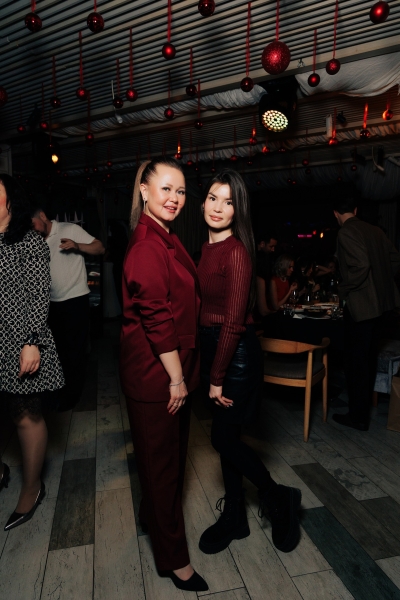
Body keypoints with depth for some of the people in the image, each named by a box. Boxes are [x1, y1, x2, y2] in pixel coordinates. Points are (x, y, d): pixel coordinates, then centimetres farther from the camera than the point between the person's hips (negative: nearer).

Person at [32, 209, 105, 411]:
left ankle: (73, 392, 13)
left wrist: (77, 246, -26)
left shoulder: (70, 230, -5)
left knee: (74, 347, 2)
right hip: (53, 302, 6)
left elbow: (100, 248, -10)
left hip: (75, 299, -6)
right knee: (57, 346, 15)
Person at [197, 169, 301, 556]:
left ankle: (279, 499, 30)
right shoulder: (208, 247, 7)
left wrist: (217, 377, -14)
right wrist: (207, 367, 10)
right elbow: (206, 306, 8)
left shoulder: (237, 251, -17)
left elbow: (234, 321, -19)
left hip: (236, 353, -8)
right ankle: (234, 518, 37)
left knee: (224, 437, 4)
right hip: (211, 346, 8)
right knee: (225, 436, 17)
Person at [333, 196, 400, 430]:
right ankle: (365, 404, 36)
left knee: (357, 360, 3)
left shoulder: (346, 233, -13)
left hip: (361, 304, -8)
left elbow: (360, 266, -24)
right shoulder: (374, 230, 9)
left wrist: (343, 290, -11)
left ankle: (358, 417, 15)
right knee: (368, 356, 21)